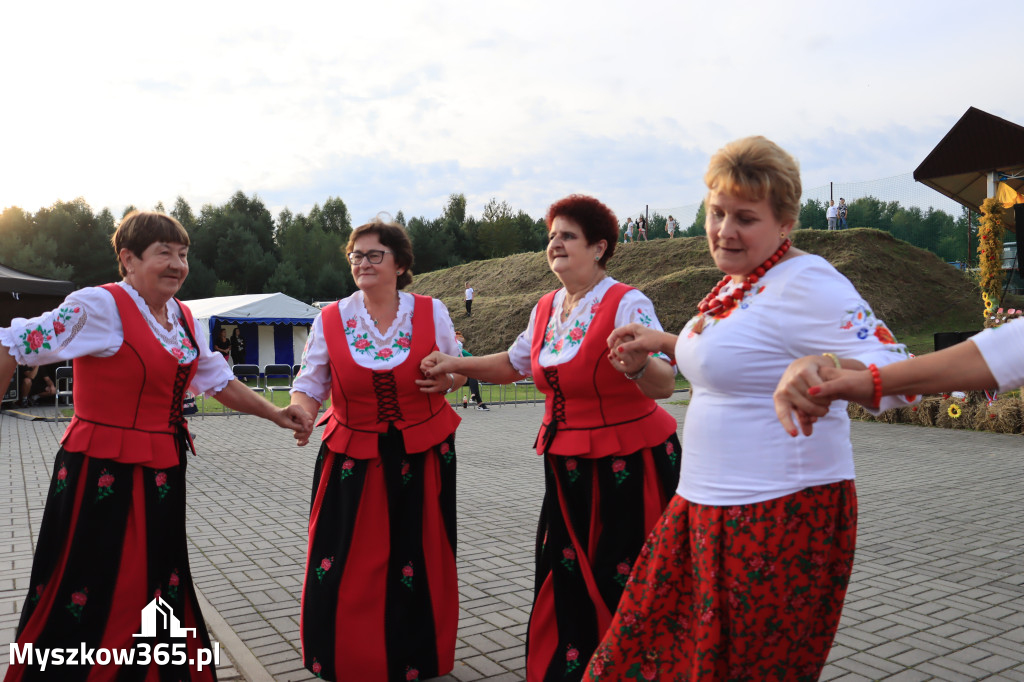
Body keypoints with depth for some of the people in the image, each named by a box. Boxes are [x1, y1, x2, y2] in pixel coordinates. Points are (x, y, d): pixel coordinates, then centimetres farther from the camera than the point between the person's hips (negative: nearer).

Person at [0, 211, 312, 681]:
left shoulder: (183, 319, 8)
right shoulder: (99, 306, -13)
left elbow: (218, 381, 16)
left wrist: (275, 414, 10)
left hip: (162, 476, 7)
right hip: (101, 475, -7)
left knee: (161, 588, 17)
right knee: (80, 598, 5)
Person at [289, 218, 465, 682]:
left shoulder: (432, 313, -3)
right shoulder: (330, 320, -3)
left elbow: (456, 372, 10)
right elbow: (309, 386, 2)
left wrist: (449, 379, -13)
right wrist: (299, 413, -20)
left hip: (423, 457, 0)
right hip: (353, 460, 0)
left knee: (418, 566, 7)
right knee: (345, 568, 2)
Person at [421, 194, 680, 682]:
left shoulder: (627, 304, -16)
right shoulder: (546, 309, 5)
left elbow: (665, 385, -25)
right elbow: (514, 365, 21)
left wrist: (639, 366, -47)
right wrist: (456, 365, 10)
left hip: (629, 464, -6)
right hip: (568, 465, 6)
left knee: (623, 584, 3)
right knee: (566, 578, 13)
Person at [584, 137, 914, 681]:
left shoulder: (807, 284, -18)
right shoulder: (736, 282, 11)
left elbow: (895, 371, -26)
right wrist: (664, 341, 23)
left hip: (782, 512, -9)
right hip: (707, 503, 9)